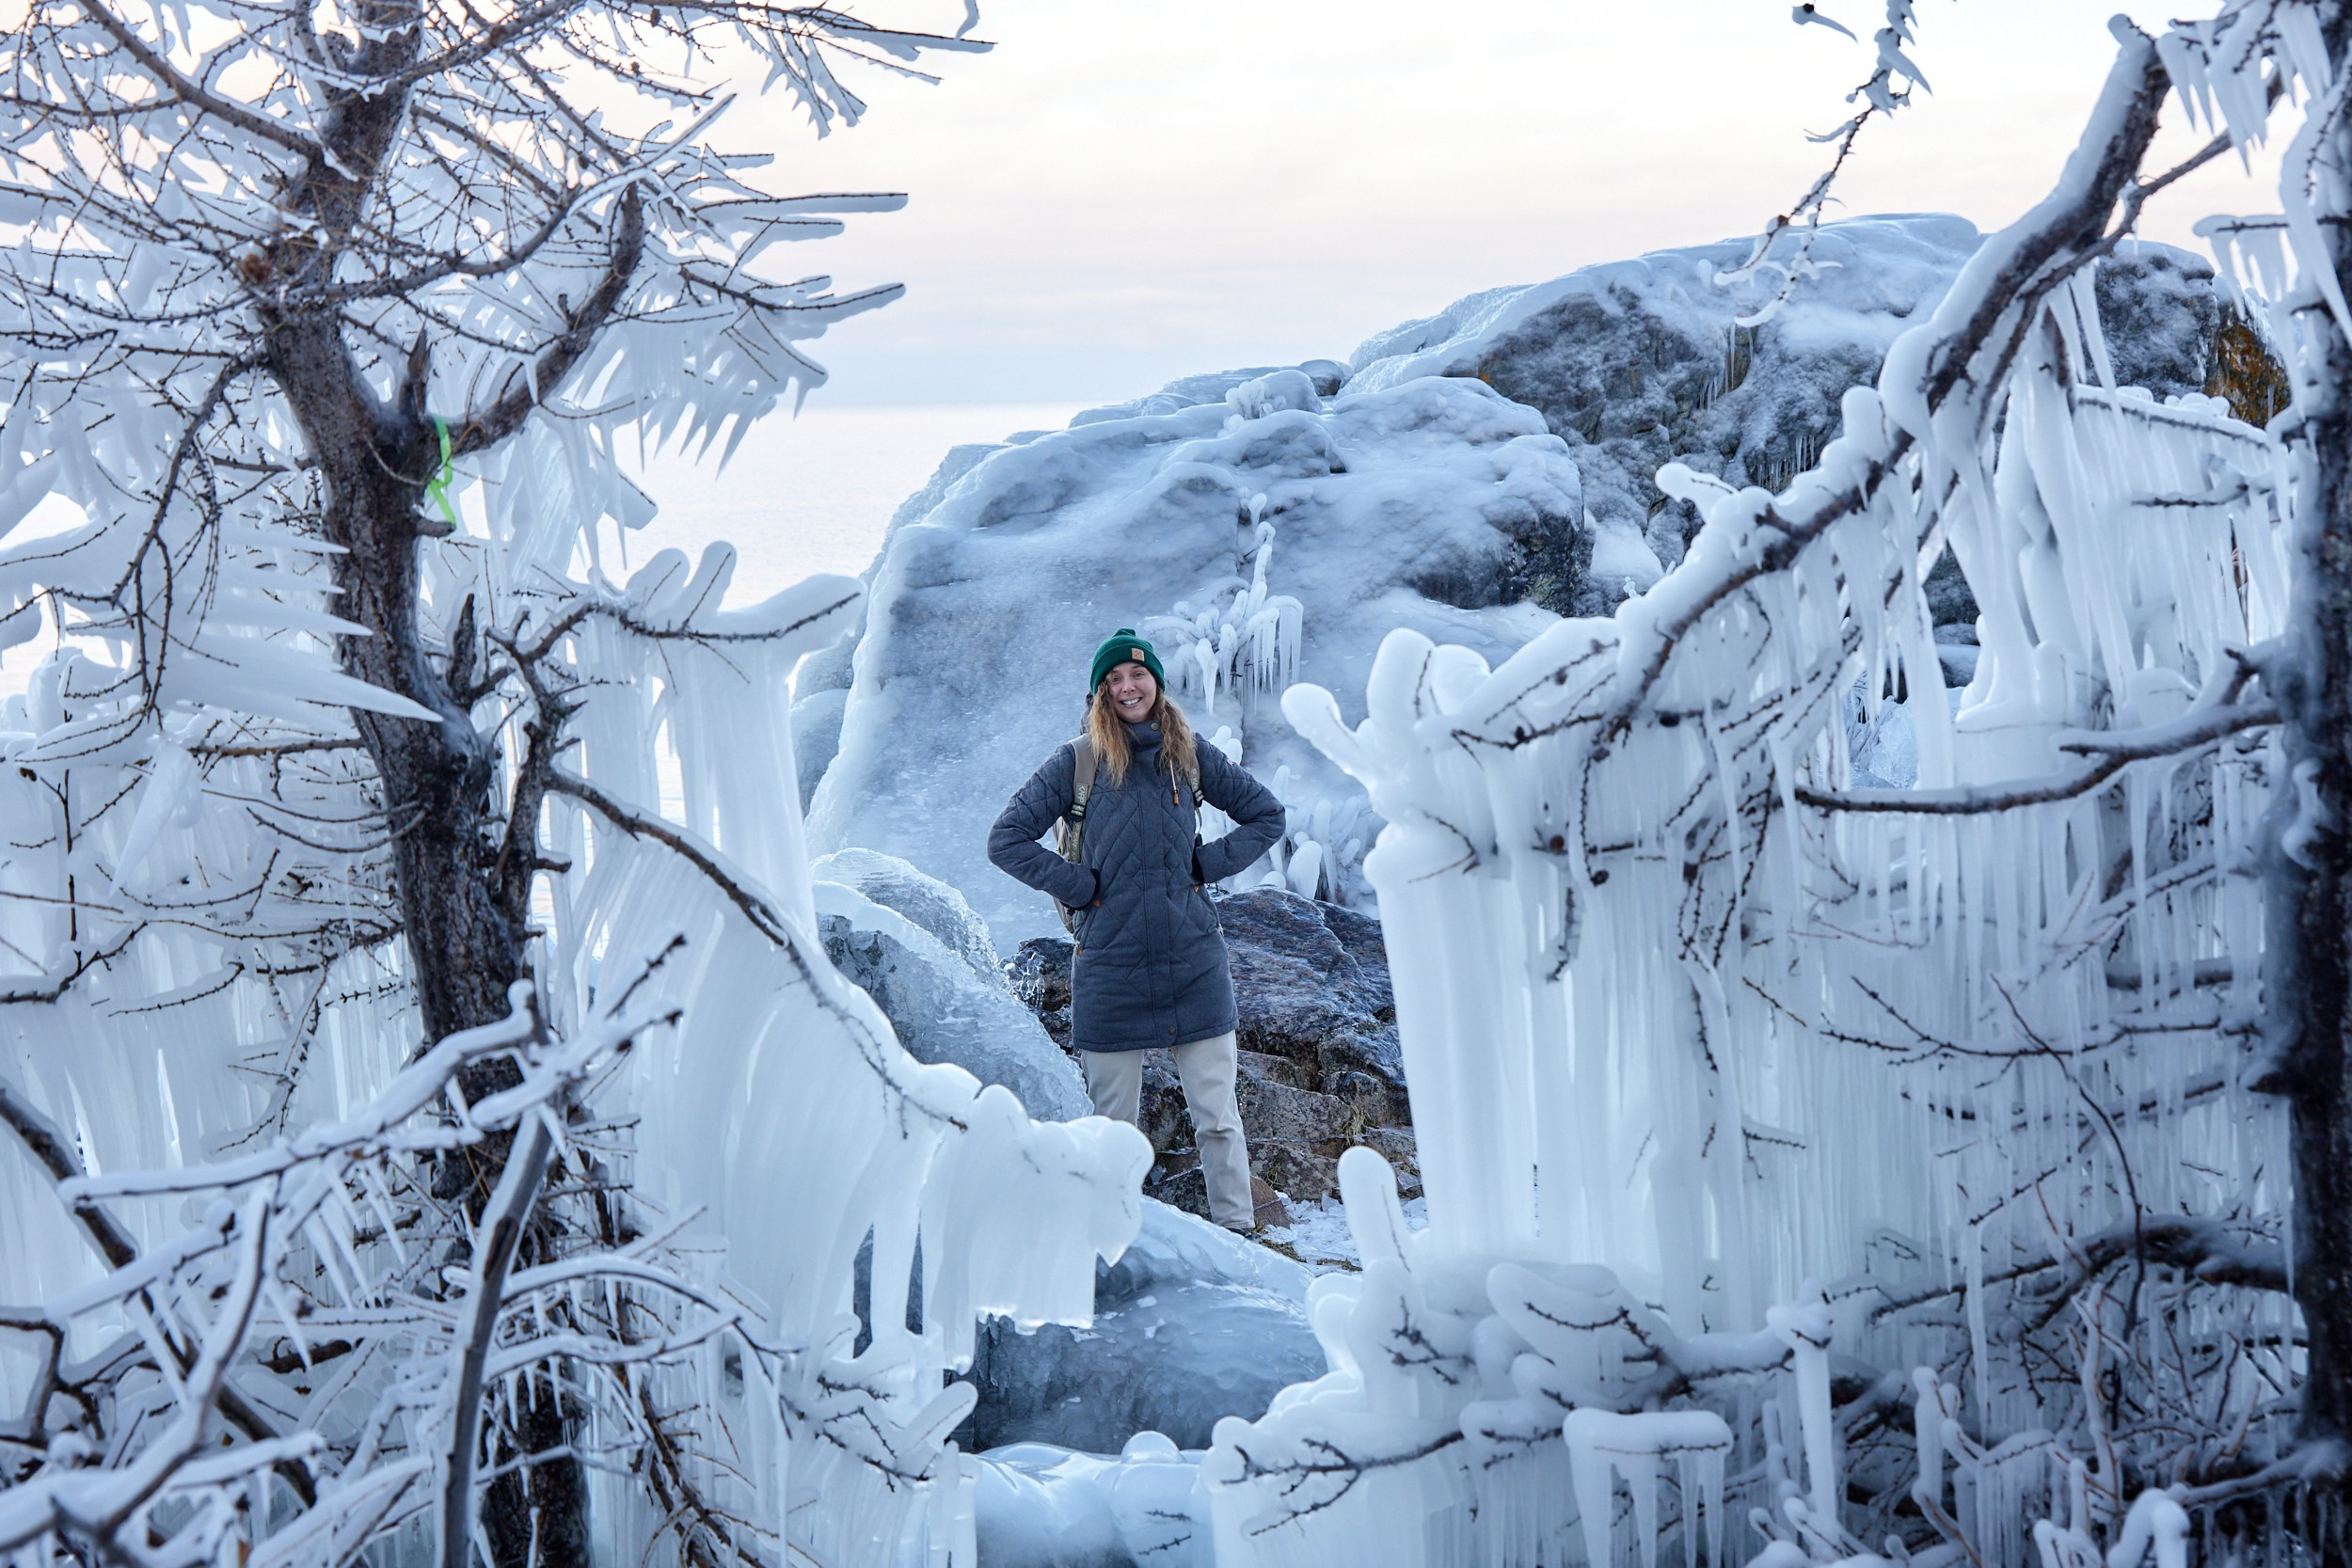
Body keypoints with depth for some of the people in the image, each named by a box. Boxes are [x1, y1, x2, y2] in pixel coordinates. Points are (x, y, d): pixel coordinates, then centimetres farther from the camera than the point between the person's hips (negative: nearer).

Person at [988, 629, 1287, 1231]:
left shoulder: (1189, 754, 6)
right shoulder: (1077, 761, 1)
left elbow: (1266, 815, 16)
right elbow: (1006, 839, 0)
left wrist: (1207, 864, 3)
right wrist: (1077, 884, -7)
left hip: (1194, 964, 1)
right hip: (1111, 970, -1)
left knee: (1217, 1118, 2)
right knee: (1112, 1124, 6)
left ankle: (1238, 1234, 9)